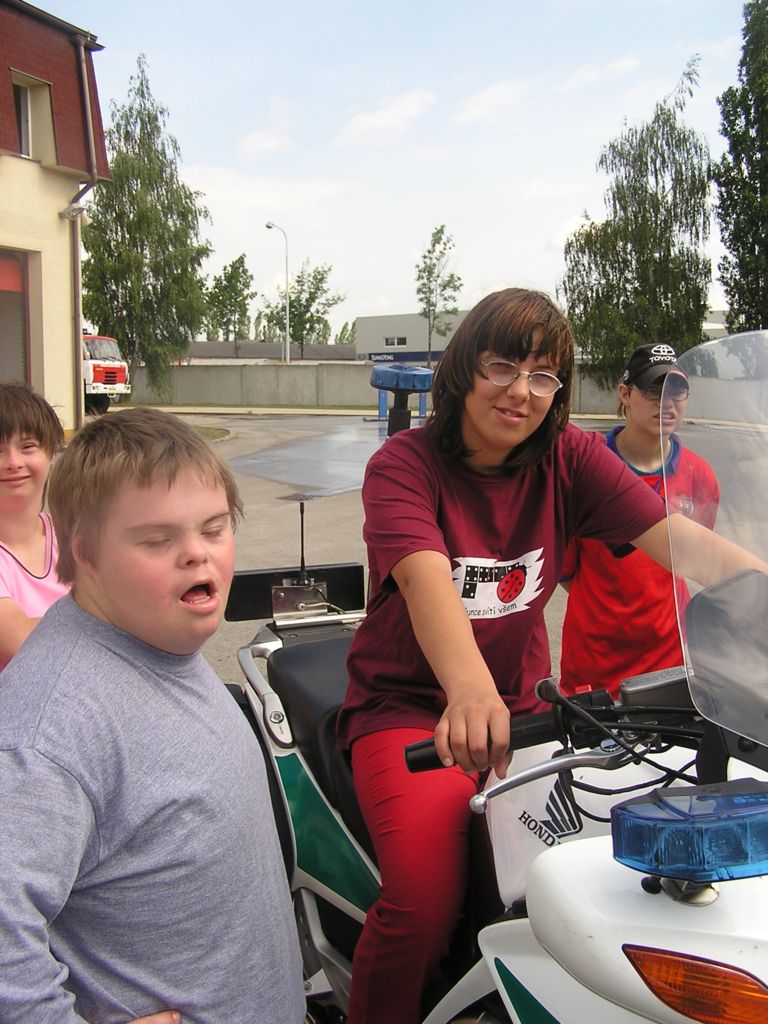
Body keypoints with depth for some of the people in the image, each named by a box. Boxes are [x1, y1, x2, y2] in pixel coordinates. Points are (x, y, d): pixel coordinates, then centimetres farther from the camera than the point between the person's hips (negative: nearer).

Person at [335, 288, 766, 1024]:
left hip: (522, 705, 4)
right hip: (406, 706, -3)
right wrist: (469, 691, -49)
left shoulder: (571, 460, 0)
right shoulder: (404, 464, -11)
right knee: (424, 895, -24)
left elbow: (679, 538, -16)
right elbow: (425, 580, -30)